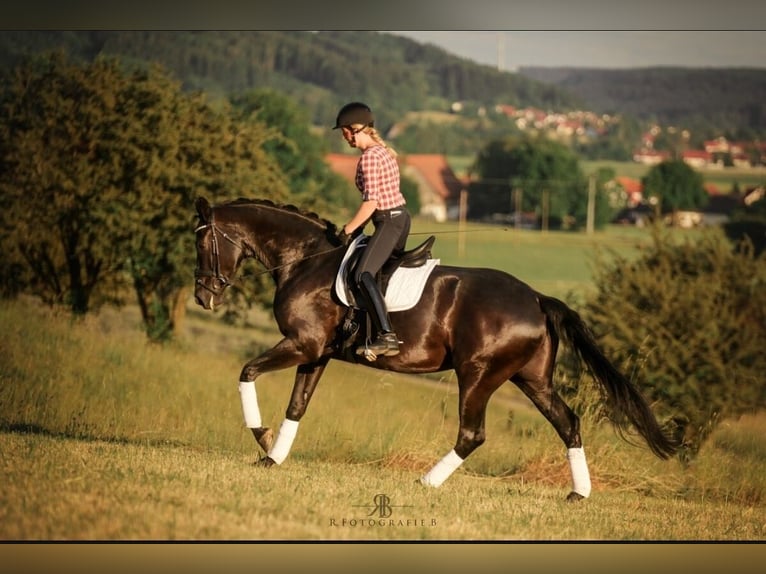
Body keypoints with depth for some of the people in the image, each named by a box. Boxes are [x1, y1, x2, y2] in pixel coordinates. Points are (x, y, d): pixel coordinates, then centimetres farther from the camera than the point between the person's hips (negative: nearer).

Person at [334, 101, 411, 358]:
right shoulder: (384, 152, 14)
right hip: (400, 215, 11)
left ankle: (387, 337, -34)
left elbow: (371, 202, -20)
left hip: (389, 221, -11)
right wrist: (358, 227, 15)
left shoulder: (369, 157, -15)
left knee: (363, 274, -22)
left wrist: (348, 230, -12)